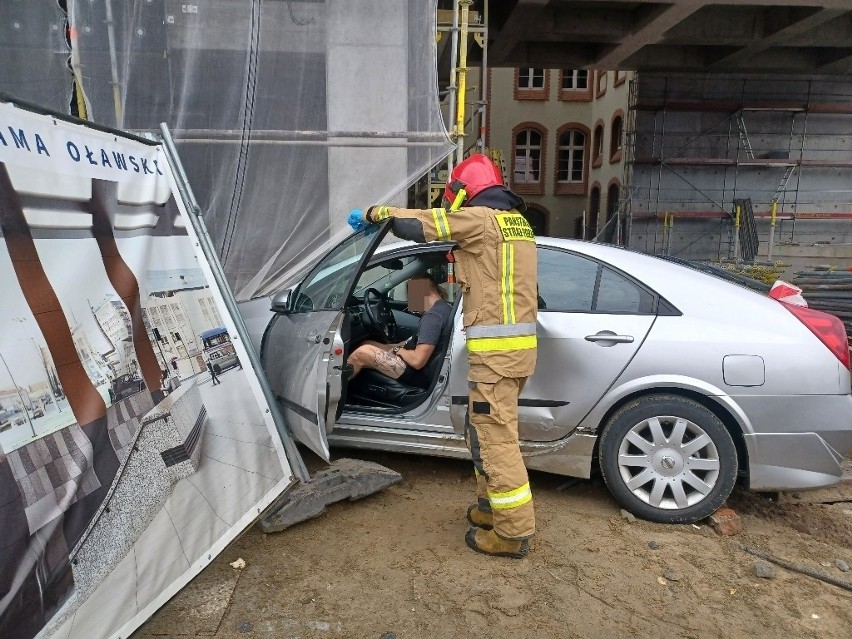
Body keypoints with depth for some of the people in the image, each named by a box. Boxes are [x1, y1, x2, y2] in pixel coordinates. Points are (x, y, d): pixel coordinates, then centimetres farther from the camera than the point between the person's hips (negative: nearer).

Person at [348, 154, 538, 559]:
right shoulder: (517, 221, 17)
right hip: (518, 343, 10)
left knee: (495, 439, -2)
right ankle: (492, 505, 31)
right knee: (485, 431, 19)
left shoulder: (480, 217, -10)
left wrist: (373, 213, 6)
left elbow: (415, 223, -10)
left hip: (495, 348, -9)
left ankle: (514, 531, 7)